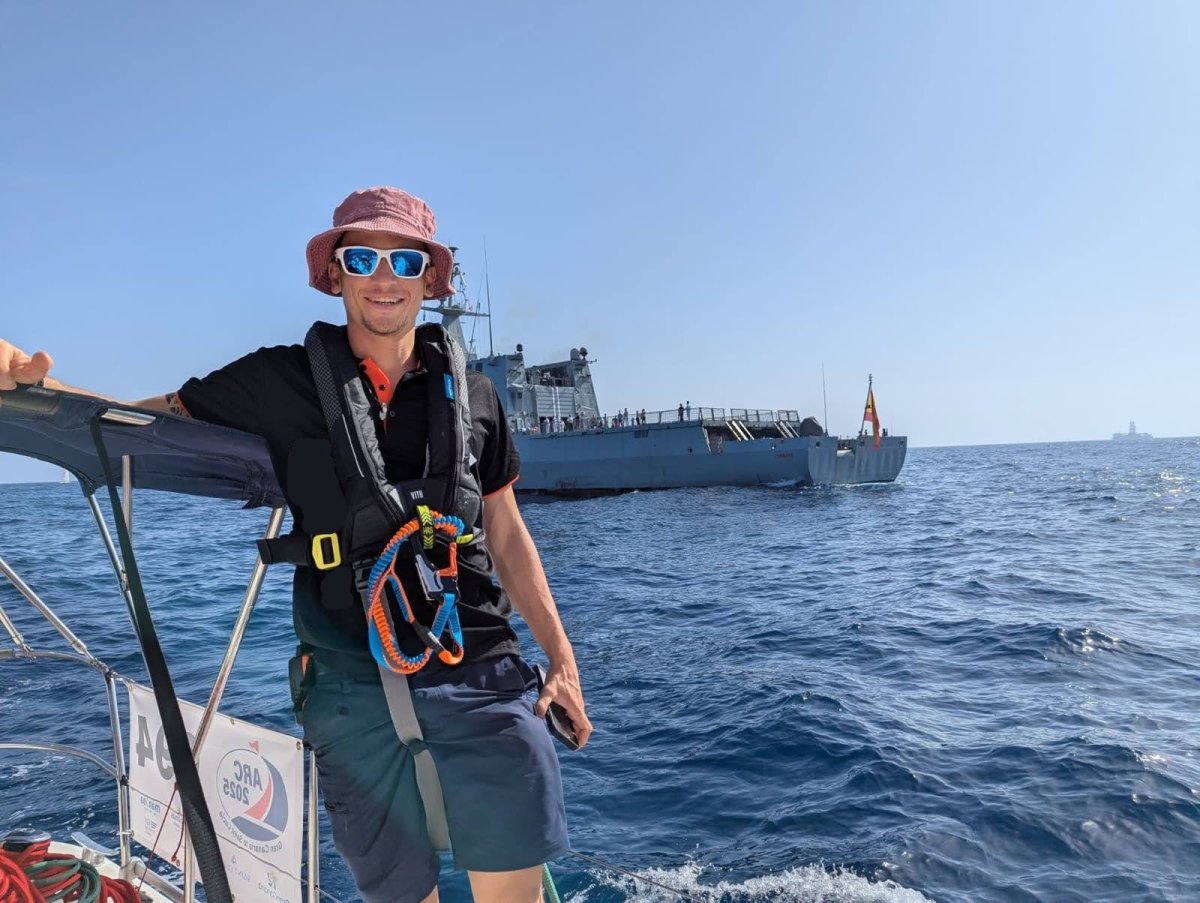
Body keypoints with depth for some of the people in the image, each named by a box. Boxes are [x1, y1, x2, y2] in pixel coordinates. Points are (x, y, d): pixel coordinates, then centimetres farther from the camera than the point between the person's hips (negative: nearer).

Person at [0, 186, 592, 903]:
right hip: (355, 690, -1)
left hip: (484, 682, 2)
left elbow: (507, 536, 11)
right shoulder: (280, 381, 2)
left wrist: (561, 653, 8)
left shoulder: (472, 394, 7)